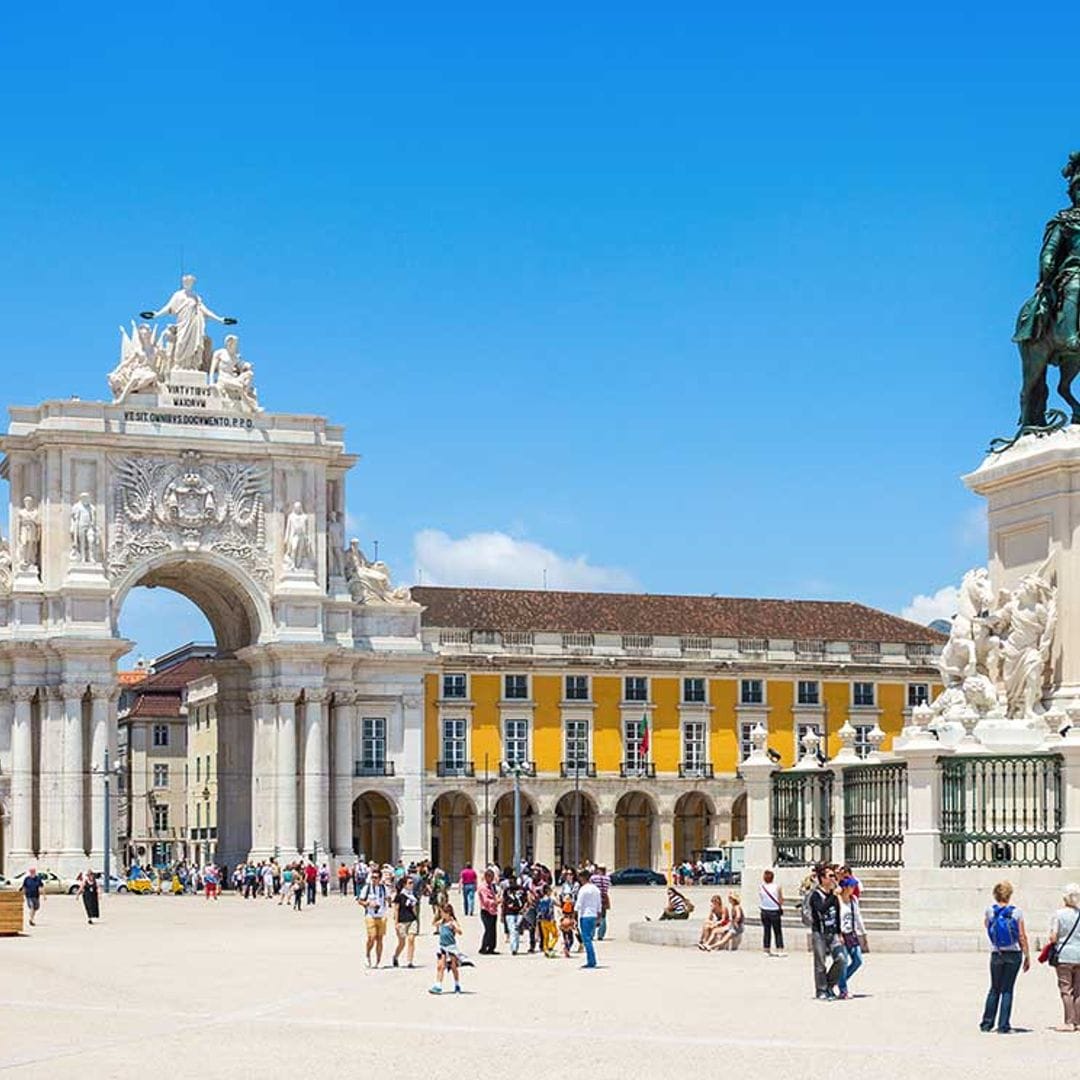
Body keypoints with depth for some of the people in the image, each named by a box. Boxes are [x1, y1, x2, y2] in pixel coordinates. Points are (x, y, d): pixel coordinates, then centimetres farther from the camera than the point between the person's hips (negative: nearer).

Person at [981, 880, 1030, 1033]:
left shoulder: (990, 910, -2)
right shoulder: (1016, 912, -7)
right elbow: (1023, 936, -6)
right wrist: (1027, 956, 2)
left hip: (996, 955, 1)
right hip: (1014, 954, -1)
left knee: (994, 989, 14)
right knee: (1007, 990, 3)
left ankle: (987, 1024, 14)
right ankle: (1004, 1026, 0)